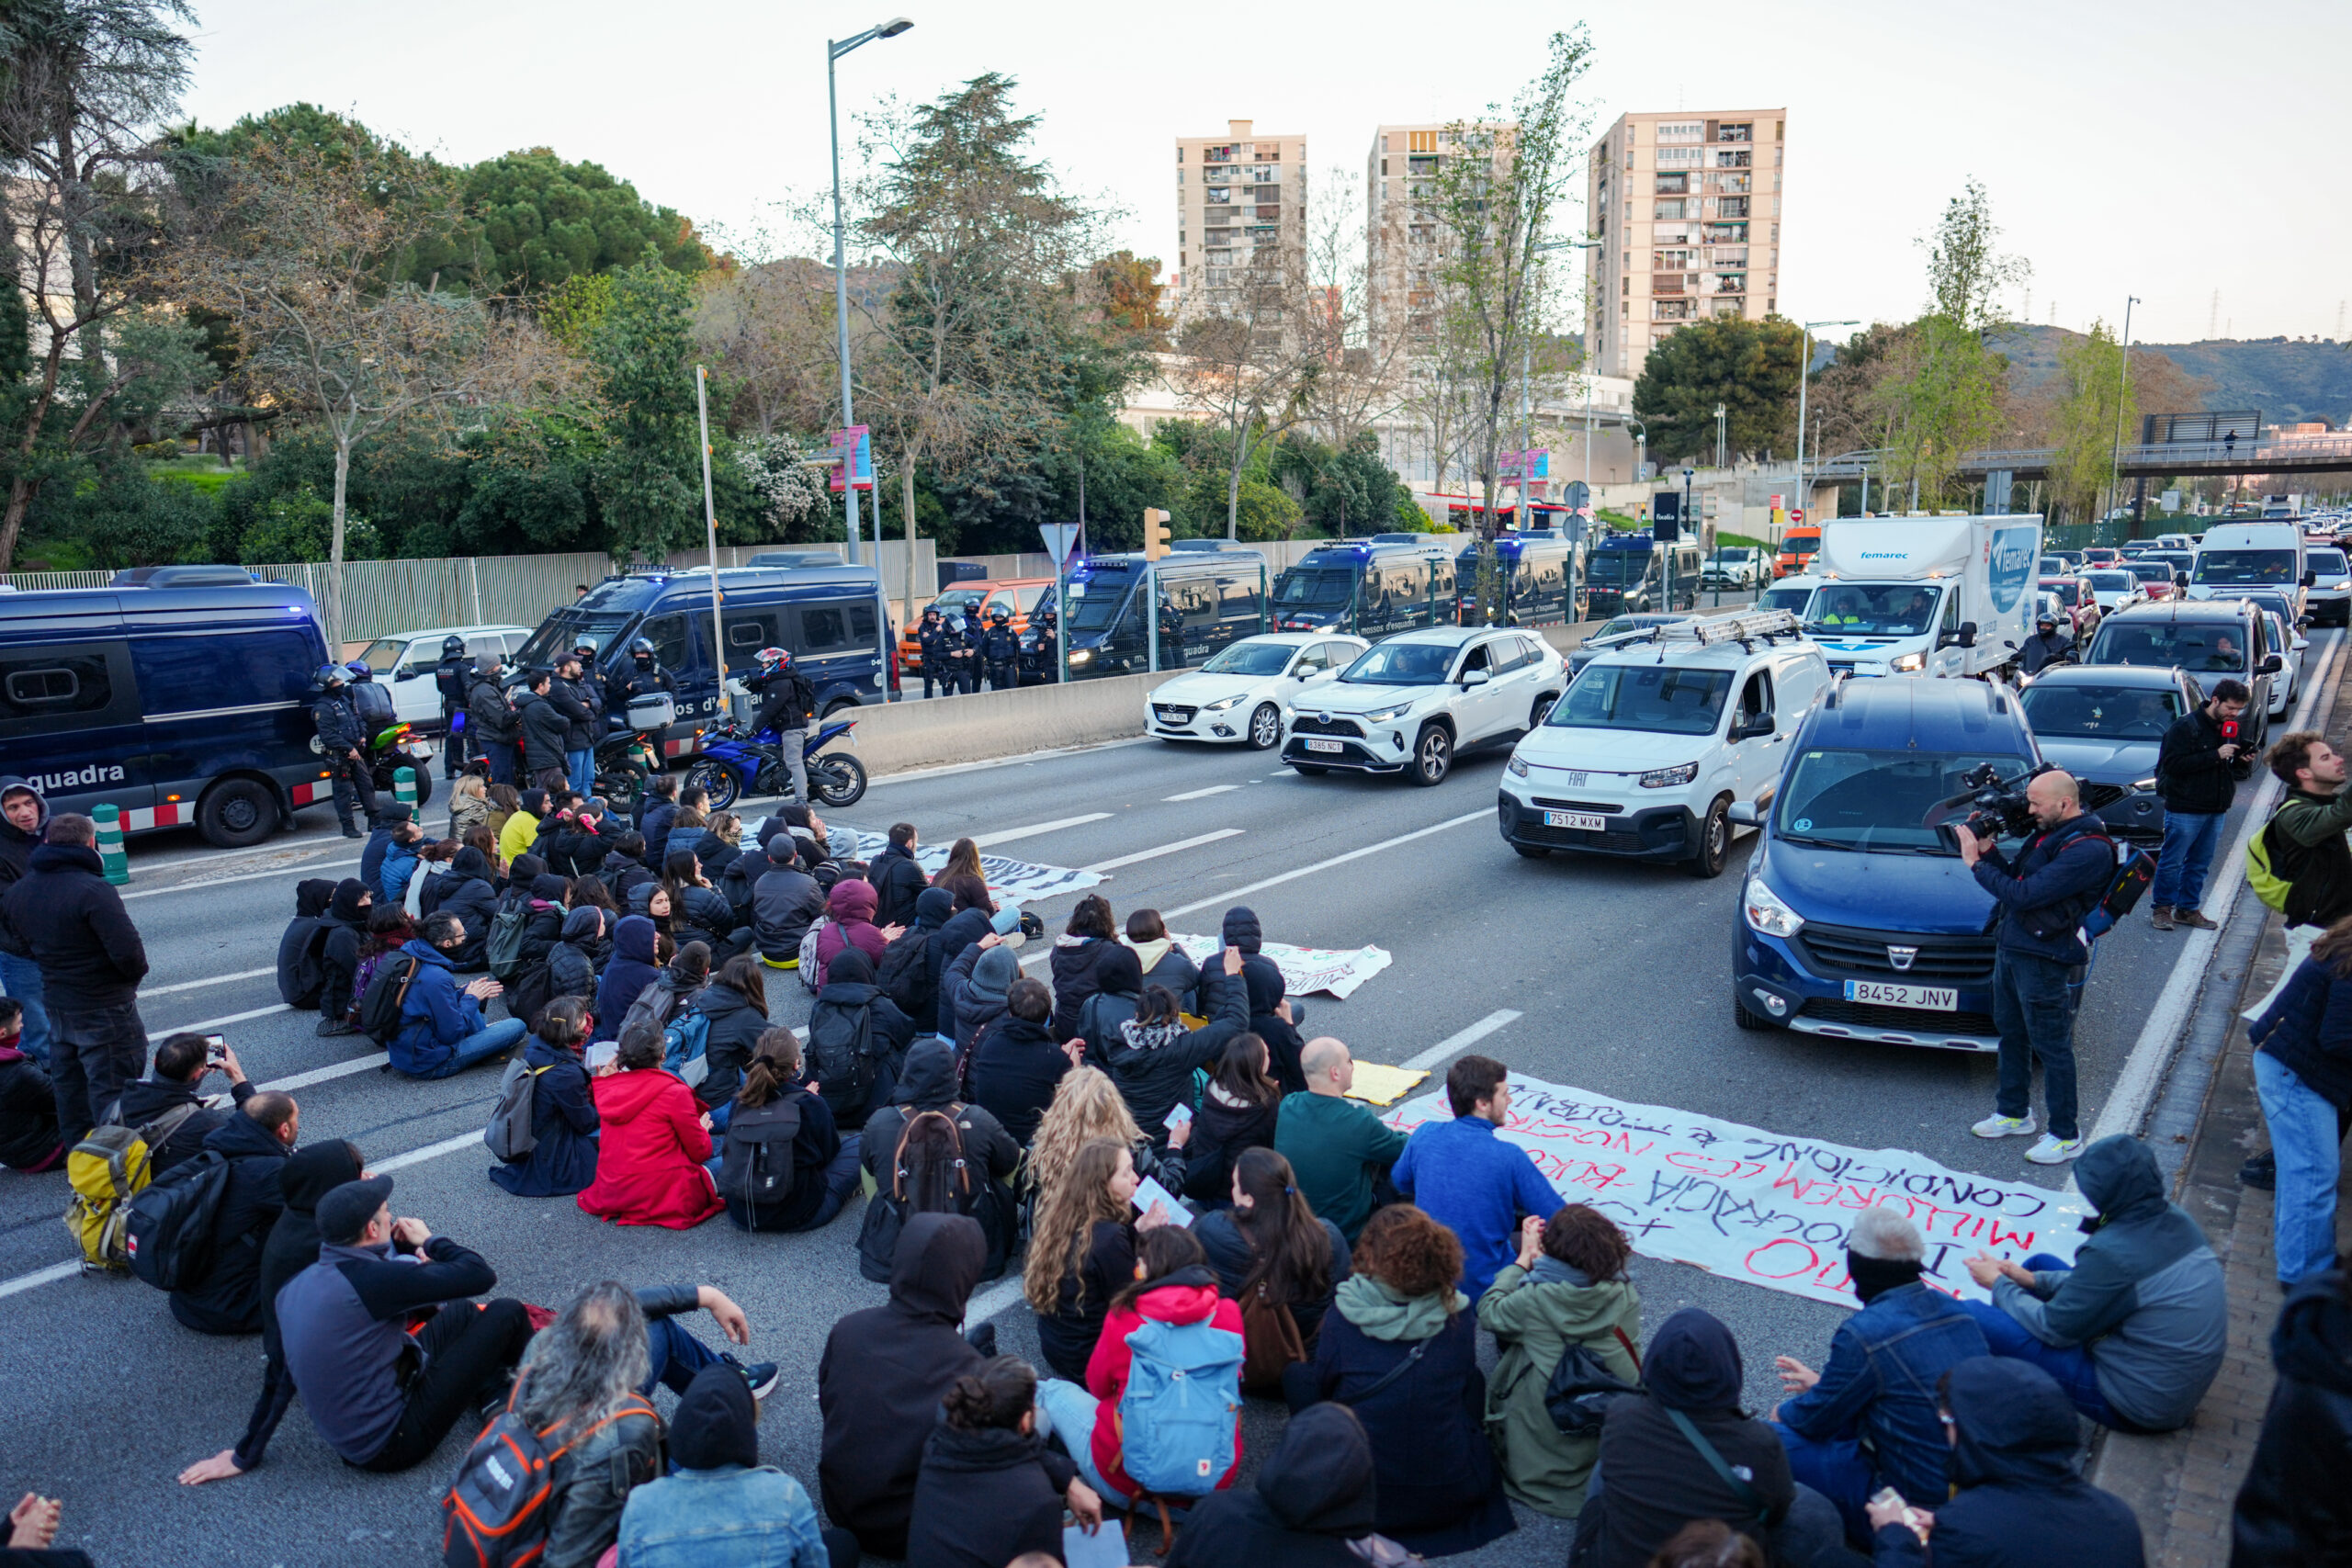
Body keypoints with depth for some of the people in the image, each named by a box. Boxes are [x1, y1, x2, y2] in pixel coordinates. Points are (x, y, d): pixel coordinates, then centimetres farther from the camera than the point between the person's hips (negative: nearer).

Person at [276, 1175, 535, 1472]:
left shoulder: (293, 1286, -1)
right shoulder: (373, 1278, -27)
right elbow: (480, 1275, -21)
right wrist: (429, 1241, 0)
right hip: (391, 1444, -9)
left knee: (461, 1312, 21)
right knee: (506, 1313, 0)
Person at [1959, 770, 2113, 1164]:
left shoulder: (2088, 851, -21)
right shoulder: (2049, 836, 10)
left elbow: (2021, 895, -25)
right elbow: (2014, 878, 16)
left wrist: (1977, 863, -15)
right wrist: (1987, 849, 2)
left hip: (2043, 960, -10)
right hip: (2009, 947, 10)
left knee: (2052, 1046, 1)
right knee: (2011, 1034, 20)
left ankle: (2065, 1135, 13)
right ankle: (2014, 1113, 35)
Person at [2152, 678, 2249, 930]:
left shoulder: (2231, 729, 11)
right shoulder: (2185, 727, -11)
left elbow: (2234, 767, 20)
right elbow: (2173, 764, -20)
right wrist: (2215, 756, -23)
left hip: (2216, 810, 7)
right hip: (2185, 809, -7)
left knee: (2200, 863, 11)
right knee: (2172, 861, -1)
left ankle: (2188, 909, 20)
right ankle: (2163, 908, 10)